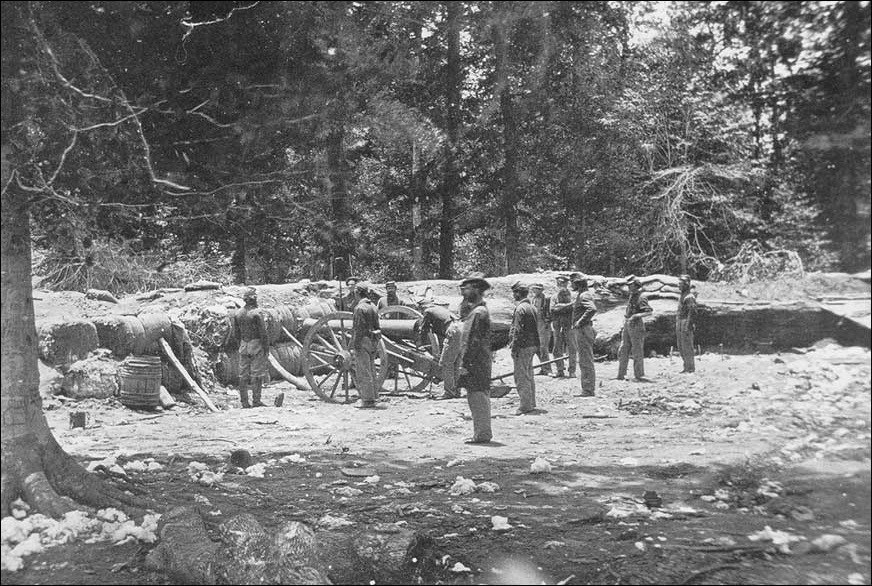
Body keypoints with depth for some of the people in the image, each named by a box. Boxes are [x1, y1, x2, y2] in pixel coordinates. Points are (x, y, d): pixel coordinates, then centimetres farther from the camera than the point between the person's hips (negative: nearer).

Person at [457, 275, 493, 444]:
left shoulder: (478, 312, -15)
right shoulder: (477, 310, 18)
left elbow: (474, 341, -20)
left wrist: (465, 364, -21)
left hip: (476, 363, -10)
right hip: (482, 362, 10)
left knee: (478, 397, -6)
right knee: (480, 399, 13)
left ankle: (482, 434, -3)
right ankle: (483, 433, 19)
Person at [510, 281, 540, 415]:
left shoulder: (520, 308, -16)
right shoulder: (532, 307, 15)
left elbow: (518, 330, -20)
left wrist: (514, 347, -17)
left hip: (523, 346, -10)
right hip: (533, 345, 10)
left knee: (521, 377, -5)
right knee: (529, 376, 17)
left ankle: (525, 406, -5)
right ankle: (531, 404, 23)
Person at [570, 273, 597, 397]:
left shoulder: (584, 295, -15)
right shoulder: (580, 295, 17)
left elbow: (592, 309, -31)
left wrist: (580, 322, -27)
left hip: (583, 330, -11)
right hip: (580, 331, 11)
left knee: (586, 361, -7)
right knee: (584, 362, 14)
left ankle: (588, 390, -5)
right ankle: (587, 389, 20)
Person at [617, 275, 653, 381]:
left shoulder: (641, 297, -13)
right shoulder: (632, 296, 14)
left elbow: (650, 312, -22)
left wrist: (637, 315, -32)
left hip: (636, 326, -9)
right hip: (627, 326, 9)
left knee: (637, 352, -4)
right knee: (623, 351, 8)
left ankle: (639, 375, 2)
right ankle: (621, 375, 12)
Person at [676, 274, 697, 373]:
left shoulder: (689, 296, -14)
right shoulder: (682, 295, 17)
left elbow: (692, 312, -19)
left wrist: (688, 326, -23)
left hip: (686, 323, -10)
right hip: (679, 323, 10)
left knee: (687, 346, -6)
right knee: (680, 346, 12)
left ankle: (691, 367, -1)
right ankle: (687, 366, 18)